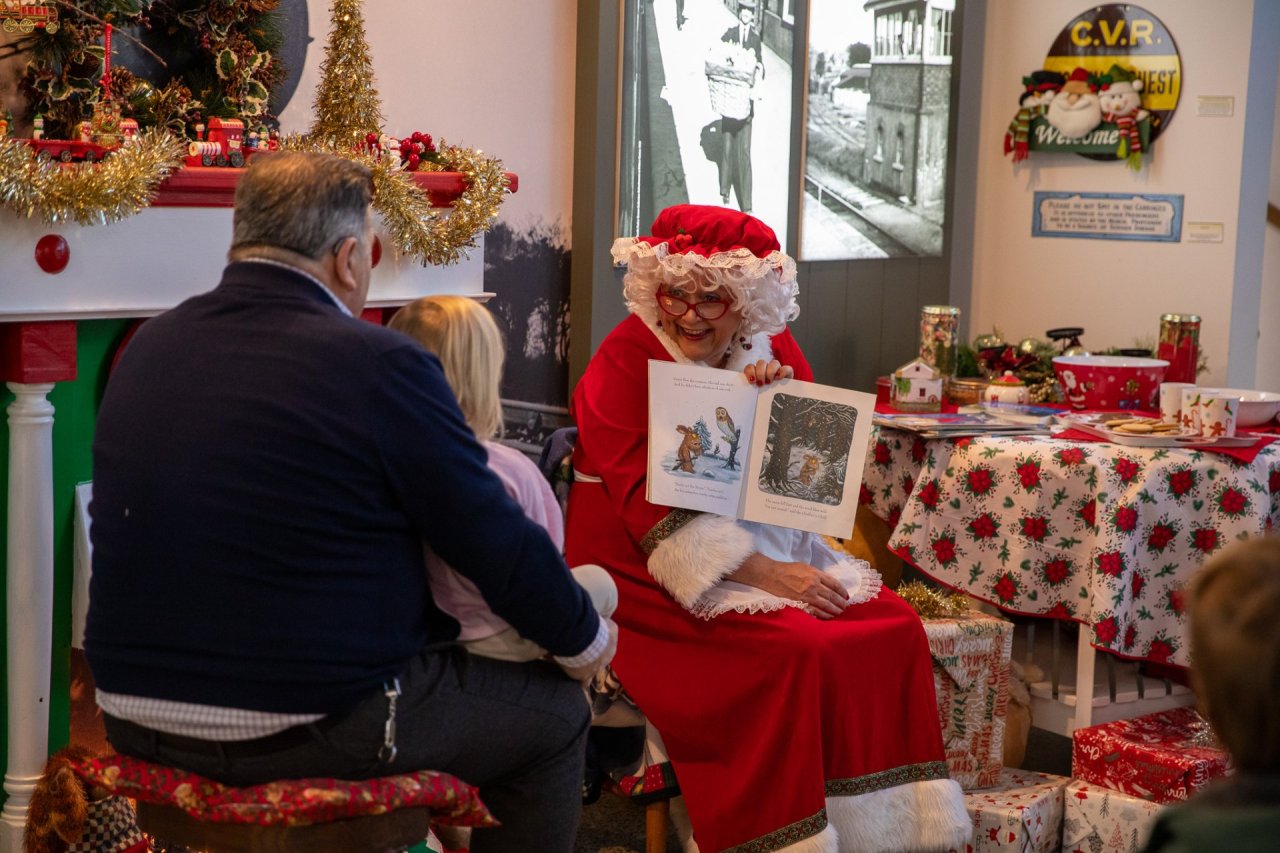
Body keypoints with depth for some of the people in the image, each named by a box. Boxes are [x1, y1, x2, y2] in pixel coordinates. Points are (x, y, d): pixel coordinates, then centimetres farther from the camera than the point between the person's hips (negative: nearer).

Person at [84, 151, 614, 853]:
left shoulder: (148, 347, 3)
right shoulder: (380, 364, -17)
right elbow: (499, 544, -10)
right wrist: (587, 640, 9)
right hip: (316, 728, -7)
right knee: (554, 714, 16)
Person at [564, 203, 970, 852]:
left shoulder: (773, 352, 6)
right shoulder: (625, 359, -10)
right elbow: (651, 506, -17)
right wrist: (763, 574, -24)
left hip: (771, 549, 6)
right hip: (656, 575, -6)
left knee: (895, 629, -13)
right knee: (796, 651, -27)